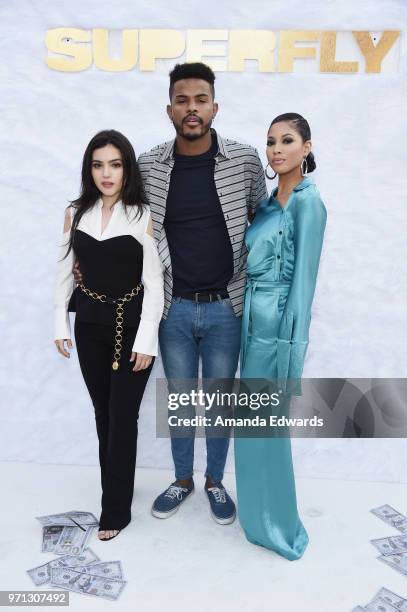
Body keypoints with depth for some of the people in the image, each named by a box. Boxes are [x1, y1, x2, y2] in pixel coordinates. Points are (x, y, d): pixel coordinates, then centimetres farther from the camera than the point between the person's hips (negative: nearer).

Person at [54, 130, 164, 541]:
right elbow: (64, 271, 9)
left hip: (131, 326, -4)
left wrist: (146, 339, -14)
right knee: (103, 413, 15)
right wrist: (61, 324, 6)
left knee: (122, 415, 2)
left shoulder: (143, 216, -9)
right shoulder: (75, 213, 3)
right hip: (90, 326, 4)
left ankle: (115, 509, 17)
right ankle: (117, 487, 37)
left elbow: (154, 283, -10)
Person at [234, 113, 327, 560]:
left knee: (267, 427, 3)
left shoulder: (307, 201, -12)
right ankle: (261, 515, 38)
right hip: (255, 321, 8)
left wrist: (291, 351, -19)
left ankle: (276, 527, 24)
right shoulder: (269, 201, 13)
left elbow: (303, 280, -17)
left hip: (278, 326, -8)